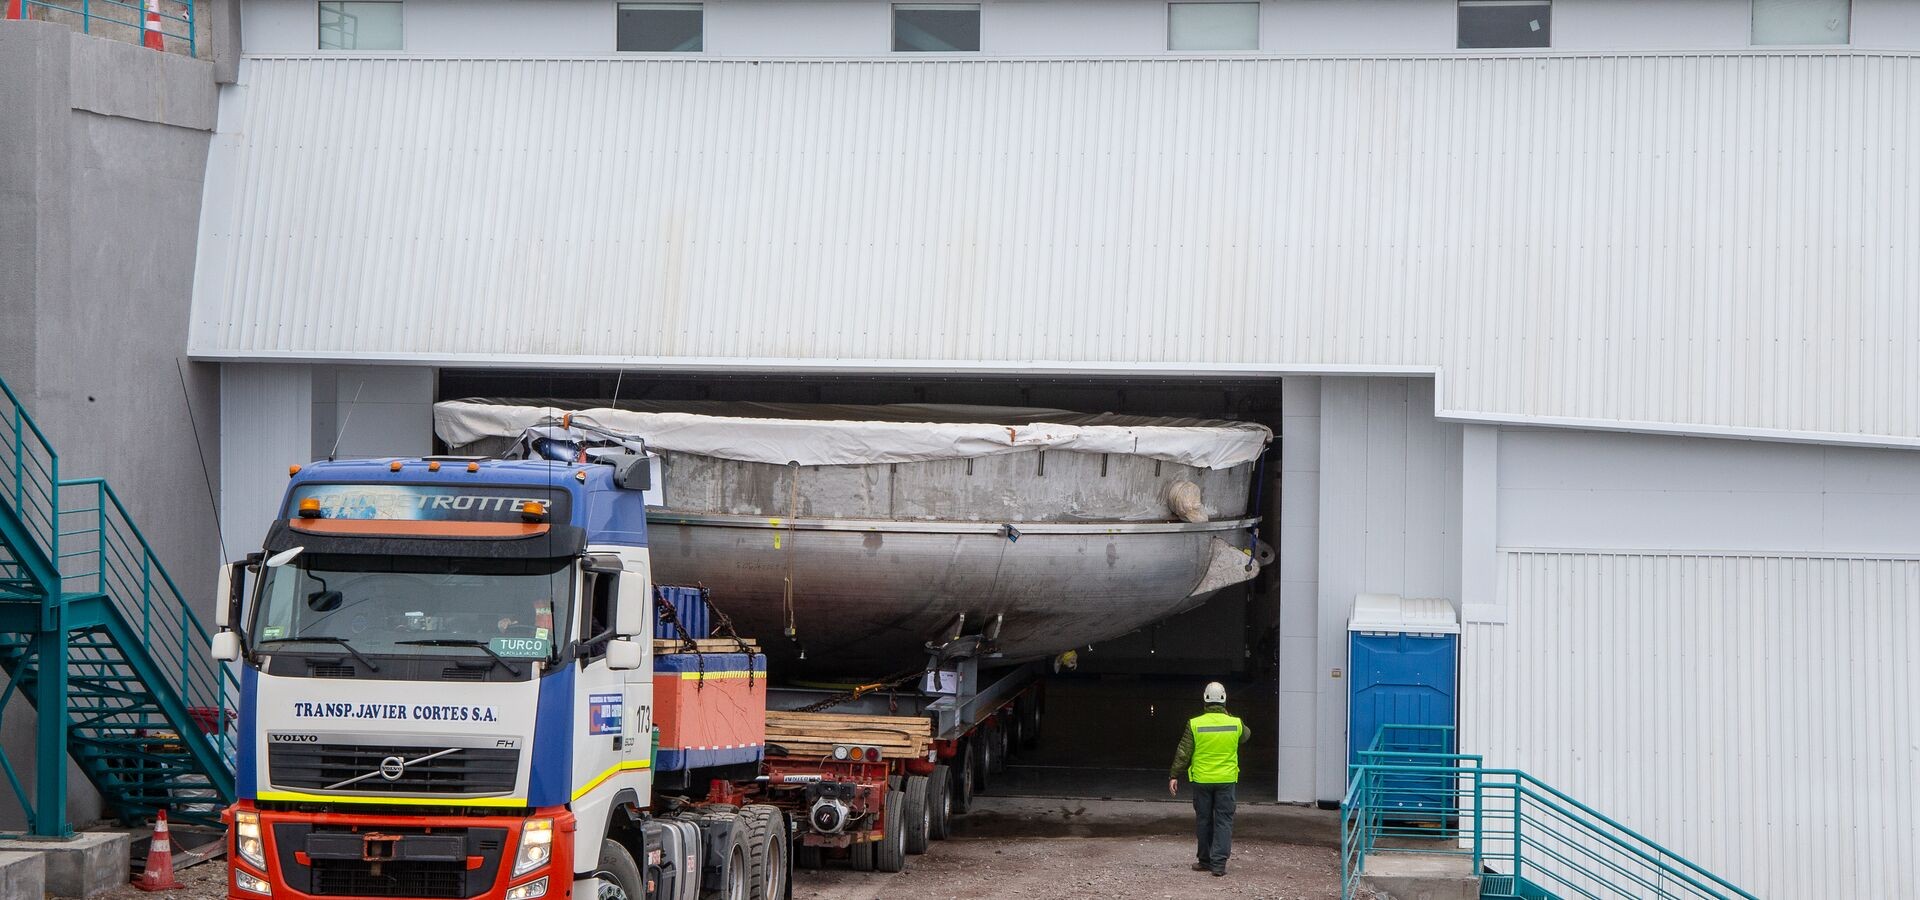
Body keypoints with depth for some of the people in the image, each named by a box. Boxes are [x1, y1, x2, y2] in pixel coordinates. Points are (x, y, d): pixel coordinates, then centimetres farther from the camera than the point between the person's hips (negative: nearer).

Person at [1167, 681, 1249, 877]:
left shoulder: (1194, 724, -9)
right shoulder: (1235, 724, -5)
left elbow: (1183, 753, -6)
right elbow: (1245, 736, 19)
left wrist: (1174, 776, 3)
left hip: (1201, 780, 0)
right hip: (1226, 780, 0)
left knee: (1203, 820, 12)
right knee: (1224, 820, 3)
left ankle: (1205, 860, 20)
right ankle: (1219, 863, -4)